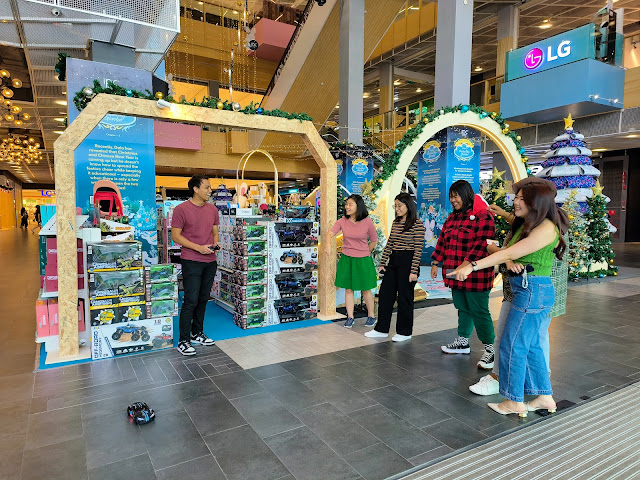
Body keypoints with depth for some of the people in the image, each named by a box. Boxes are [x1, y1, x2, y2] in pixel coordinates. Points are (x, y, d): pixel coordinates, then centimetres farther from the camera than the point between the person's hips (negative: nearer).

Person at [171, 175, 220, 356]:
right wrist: (199, 248, -17)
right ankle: (183, 341, 6)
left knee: (203, 299, 14)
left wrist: (216, 243, -4)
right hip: (191, 261, -6)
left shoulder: (212, 209, 10)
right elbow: (176, 236, -9)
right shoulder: (181, 209, -9)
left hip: (210, 261, 6)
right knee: (191, 300, -6)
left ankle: (197, 334, 29)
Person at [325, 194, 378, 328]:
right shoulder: (342, 221, -3)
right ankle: (350, 317, 21)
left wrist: (363, 254, 7)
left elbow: (374, 241, 2)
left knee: (365, 289, 8)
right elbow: (330, 232, -16)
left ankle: (371, 316, 27)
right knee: (348, 289, 8)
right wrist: (328, 244, -36)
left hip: (363, 260, -2)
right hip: (346, 259, 2)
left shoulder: (367, 222, -9)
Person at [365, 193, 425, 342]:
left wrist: (414, 271, -17)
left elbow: (418, 250, -14)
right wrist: (382, 263, 11)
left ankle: (405, 332, 20)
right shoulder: (395, 223, 11)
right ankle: (382, 329, 23)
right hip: (393, 262, 7)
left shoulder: (417, 225, -11)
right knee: (385, 294, 10)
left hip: (407, 262, -7)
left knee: (404, 297, 4)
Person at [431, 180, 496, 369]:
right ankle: (462, 342, 31)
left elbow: (482, 243, -19)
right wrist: (435, 263, 16)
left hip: (475, 275, -7)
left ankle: (490, 349, 11)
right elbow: (442, 241, 18)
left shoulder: (482, 215, -11)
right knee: (462, 308, 17)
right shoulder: (452, 217, 14)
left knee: (479, 311, -1)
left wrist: (466, 264, -25)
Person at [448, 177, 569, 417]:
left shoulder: (546, 228, -16)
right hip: (526, 290, 9)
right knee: (531, 346, 16)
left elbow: (510, 253, -21)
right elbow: (510, 254, 7)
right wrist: (512, 263, -17)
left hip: (533, 291, -9)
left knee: (512, 345, -1)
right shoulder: (526, 224, 14)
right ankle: (544, 397, 29)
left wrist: (472, 266, -22)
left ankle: (514, 401, 13)